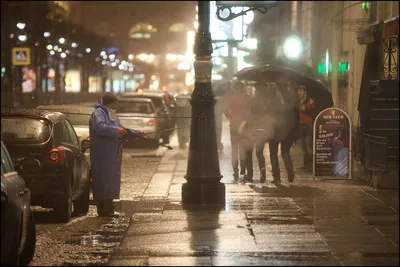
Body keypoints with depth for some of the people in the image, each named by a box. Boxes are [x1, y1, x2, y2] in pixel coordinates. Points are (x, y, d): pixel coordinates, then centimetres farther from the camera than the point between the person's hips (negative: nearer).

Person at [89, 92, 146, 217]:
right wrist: (116, 131, -28)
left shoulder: (112, 115, 21)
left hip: (112, 155, 10)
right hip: (102, 154, -10)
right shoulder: (98, 113, -9)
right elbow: (99, 127, -28)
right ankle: (103, 210, -8)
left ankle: (108, 209, 14)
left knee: (112, 181, 9)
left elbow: (122, 130, 33)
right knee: (103, 180, -10)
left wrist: (137, 133, 29)